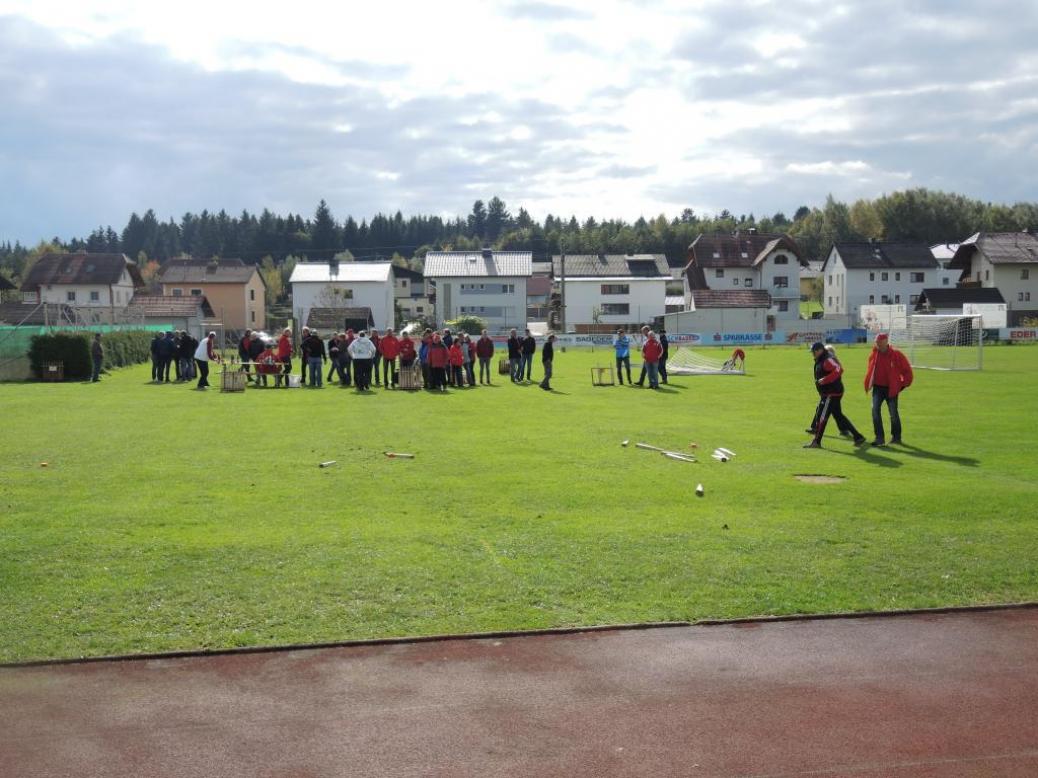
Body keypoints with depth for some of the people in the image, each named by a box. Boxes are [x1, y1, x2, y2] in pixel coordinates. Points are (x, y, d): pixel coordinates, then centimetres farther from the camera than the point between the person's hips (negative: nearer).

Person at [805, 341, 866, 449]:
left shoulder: (827, 360, -16)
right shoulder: (819, 362, 16)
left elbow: (838, 370, -30)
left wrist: (824, 380, -30)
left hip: (831, 394, -11)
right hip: (827, 394, 11)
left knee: (822, 416, -7)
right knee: (838, 416, 15)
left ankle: (816, 442, -1)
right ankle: (858, 437, 19)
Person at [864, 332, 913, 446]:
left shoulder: (896, 354, -12)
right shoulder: (874, 354, 1)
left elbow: (907, 370, -5)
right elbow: (870, 370, 16)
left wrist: (903, 384, -5)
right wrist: (868, 384, 10)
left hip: (891, 389, -3)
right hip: (878, 387, 3)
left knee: (893, 413, 5)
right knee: (875, 410, -11)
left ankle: (896, 437, 23)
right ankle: (879, 438, -8)